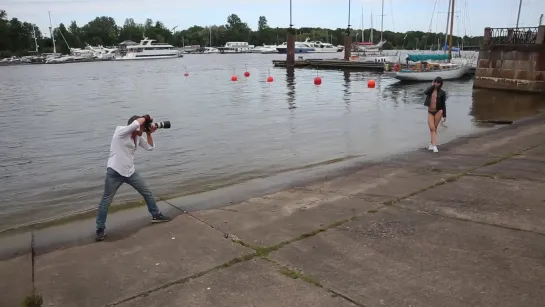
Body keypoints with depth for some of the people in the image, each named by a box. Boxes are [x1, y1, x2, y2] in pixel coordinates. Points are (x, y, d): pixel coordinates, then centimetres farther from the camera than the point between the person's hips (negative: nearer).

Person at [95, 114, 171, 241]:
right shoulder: (120, 131, -15)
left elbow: (150, 147, 10)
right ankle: (101, 229, 14)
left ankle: (156, 215, 30)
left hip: (130, 171, 7)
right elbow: (136, 123, -33)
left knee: (147, 193, 12)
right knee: (106, 200, 3)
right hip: (114, 172, -7)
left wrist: (149, 133, 1)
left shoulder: (138, 136, 7)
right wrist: (146, 118, -15)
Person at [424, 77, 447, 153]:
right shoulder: (430, 89, 7)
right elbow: (425, 92, -18)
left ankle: (432, 144, 12)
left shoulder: (442, 92, 1)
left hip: (438, 112, -2)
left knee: (435, 128, 1)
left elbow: (443, 104, 2)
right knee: (432, 128, -8)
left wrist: (444, 116, -1)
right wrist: (432, 86, -7)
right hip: (430, 112, 2)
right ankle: (434, 146, -10)